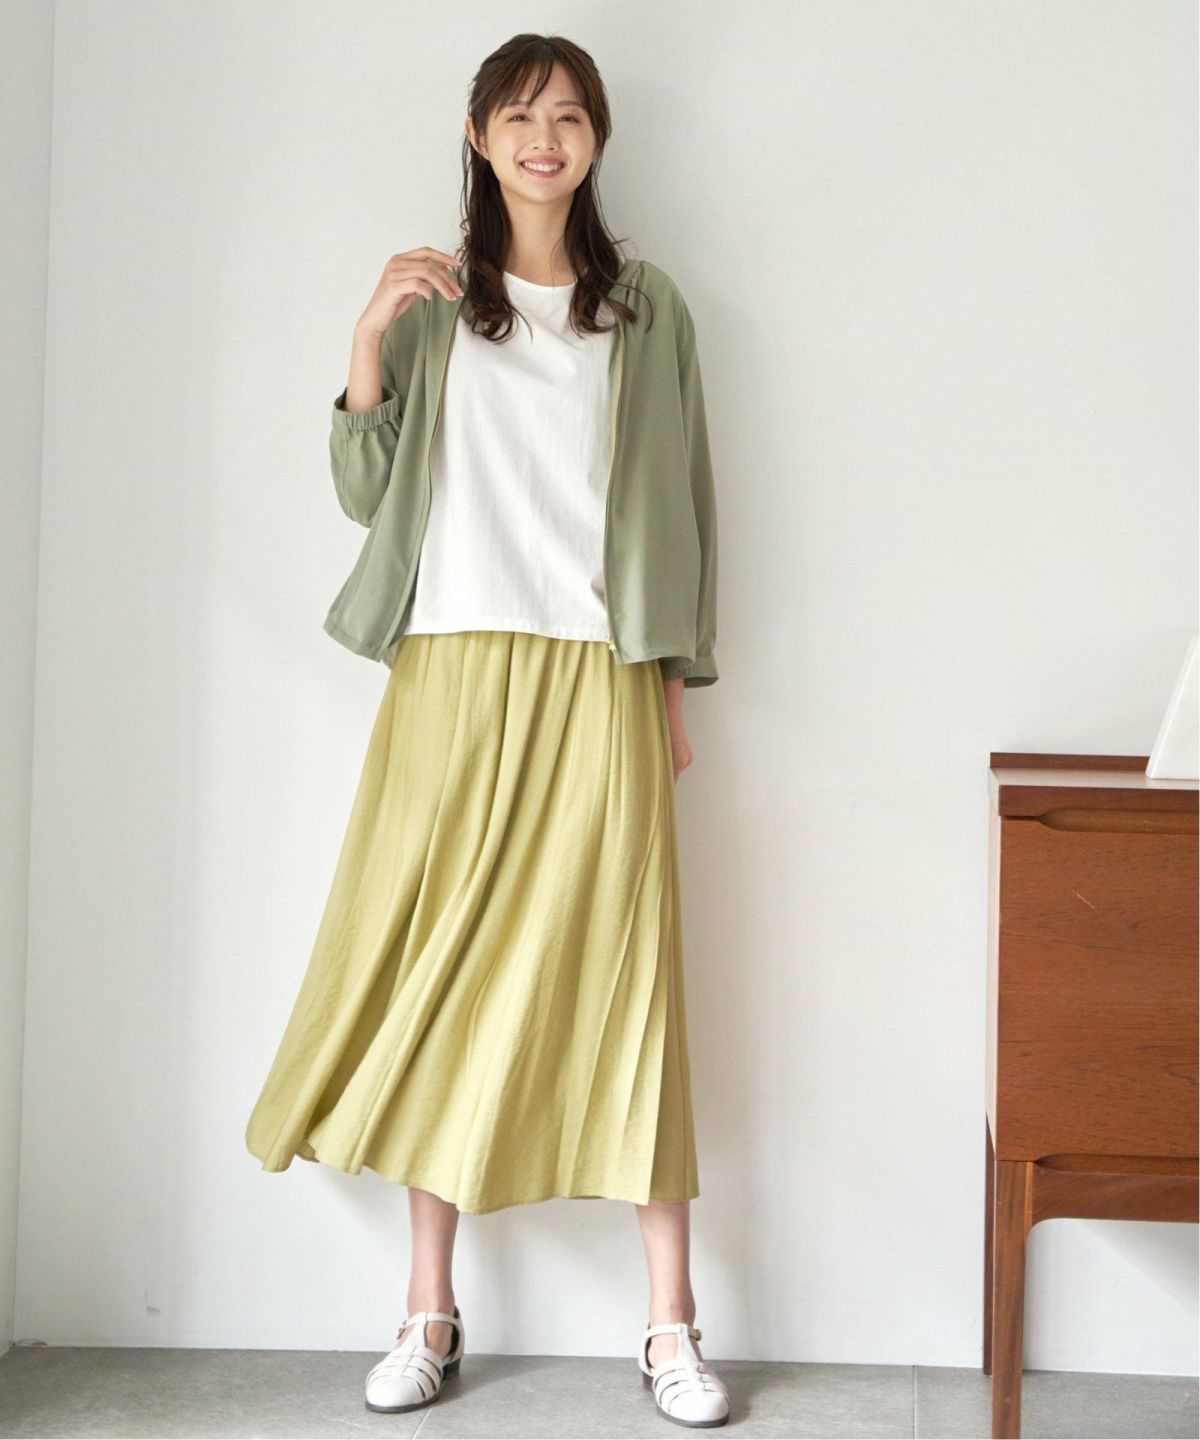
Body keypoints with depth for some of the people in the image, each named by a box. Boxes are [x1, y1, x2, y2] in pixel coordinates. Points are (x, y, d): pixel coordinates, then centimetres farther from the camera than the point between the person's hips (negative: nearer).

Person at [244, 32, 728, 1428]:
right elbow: (364, 492, 3)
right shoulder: (432, 301, 10)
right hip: (454, 675, 1)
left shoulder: (647, 307, 10)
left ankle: (670, 1327, 5)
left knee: (622, 977, -3)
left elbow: (678, 501, 11)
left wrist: (674, 677, 6)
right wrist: (369, 334, -9)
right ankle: (430, 1313, 12)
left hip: (597, 683, 0)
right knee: (439, 975, 1)